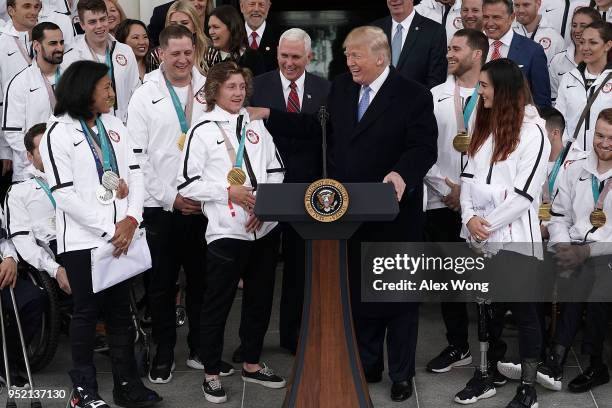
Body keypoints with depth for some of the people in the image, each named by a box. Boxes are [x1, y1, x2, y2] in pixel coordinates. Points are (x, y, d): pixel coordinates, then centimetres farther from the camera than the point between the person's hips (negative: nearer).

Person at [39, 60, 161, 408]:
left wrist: (131, 220, -10)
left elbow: (135, 174, 6)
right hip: (83, 239, -5)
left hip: (122, 235, 5)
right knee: (86, 313, 4)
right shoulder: (59, 132, -6)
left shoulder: (114, 125, 10)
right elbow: (64, 195, -12)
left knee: (121, 310, 9)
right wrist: (109, 229, -14)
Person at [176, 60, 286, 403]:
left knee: (260, 298, 15)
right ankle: (211, 372, 18)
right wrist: (229, 190, -16)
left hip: (265, 227, 5)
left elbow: (277, 170, 10)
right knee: (217, 304, 4)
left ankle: (252, 364, 31)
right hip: (227, 231, -5)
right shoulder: (203, 130, -5)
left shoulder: (256, 125, 9)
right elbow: (188, 185, -8)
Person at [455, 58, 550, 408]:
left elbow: (525, 193, -15)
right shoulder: (486, 125, 13)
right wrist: (470, 217, -6)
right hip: (479, 237, 7)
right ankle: (486, 377, 27)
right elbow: (470, 176, 10)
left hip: (514, 239, -7)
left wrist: (489, 224, -12)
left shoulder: (533, 132, -10)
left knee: (523, 309, 2)